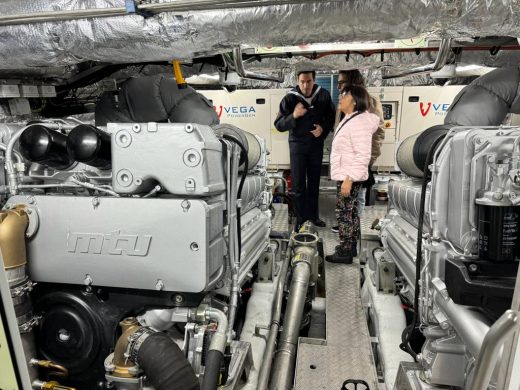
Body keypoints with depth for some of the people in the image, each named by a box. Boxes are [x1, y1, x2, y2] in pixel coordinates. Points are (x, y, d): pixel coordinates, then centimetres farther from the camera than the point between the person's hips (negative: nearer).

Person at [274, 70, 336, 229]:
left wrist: (323, 128, -13)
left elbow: (331, 117, 7)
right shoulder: (290, 98, -15)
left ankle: (313, 214, 27)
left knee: (314, 182, 13)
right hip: (297, 144, -2)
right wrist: (294, 115, -32)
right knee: (298, 184, 1)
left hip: (316, 144, 3)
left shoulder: (324, 95, -8)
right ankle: (301, 217, 15)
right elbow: (278, 125, -16)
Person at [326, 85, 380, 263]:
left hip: (349, 176, -10)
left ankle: (345, 252, 8)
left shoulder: (359, 122, -19)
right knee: (351, 212, 16)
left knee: (344, 213, -3)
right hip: (346, 175, 10)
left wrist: (349, 178, -28)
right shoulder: (350, 119, 14)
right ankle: (351, 248, 27)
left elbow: (363, 155, -25)